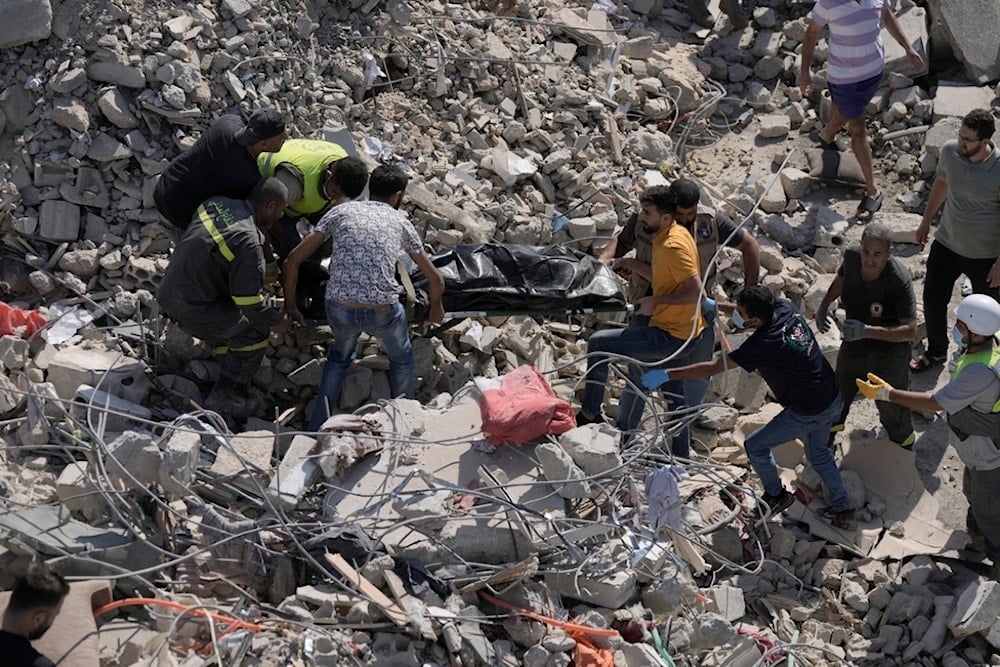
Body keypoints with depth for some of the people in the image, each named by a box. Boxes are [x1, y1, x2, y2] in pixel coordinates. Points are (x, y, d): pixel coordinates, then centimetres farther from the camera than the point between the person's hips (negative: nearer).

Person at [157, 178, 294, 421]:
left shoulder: (216, 203, 1)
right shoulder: (248, 243, -24)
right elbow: (249, 299, -21)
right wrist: (274, 321, -3)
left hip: (168, 293, 9)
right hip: (195, 308, -9)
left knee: (229, 330, 25)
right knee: (255, 332, 3)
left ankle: (233, 391, 31)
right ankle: (224, 397, 9)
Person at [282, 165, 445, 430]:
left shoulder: (341, 211, 14)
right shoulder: (401, 222, 14)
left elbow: (293, 261, 10)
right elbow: (436, 281, 21)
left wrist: (290, 305, 23)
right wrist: (436, 307, 41)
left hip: (339, 308, 2)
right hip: (383, 311, -1)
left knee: (340, 356, 34)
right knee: (402, 360, 31)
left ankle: (317, 429, 33)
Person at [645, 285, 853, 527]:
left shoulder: (763, 343, -30)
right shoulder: (784, 307, -10)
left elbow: (712, 367, -27)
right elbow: (748, 310, 13)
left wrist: (666, 375, -23)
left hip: (808, 413, -9)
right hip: (834, 398, 9)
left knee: (755, 446, 9)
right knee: (817, 452, 29)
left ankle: (775, 495, 29)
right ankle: (841, 508, 39)